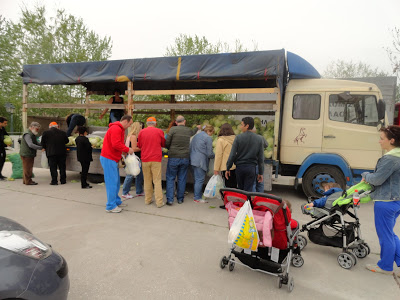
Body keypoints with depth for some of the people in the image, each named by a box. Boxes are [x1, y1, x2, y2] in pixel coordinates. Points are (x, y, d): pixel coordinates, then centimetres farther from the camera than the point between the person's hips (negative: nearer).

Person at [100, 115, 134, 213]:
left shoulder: (120, 129, 18)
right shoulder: (116, 129, -17)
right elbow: (116, 144, -26)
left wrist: (128, 150, 5)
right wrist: (127, 150, -14)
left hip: (113, 159, 11)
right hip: (108, 159, -11)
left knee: (116, 182, 16)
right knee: (112, 182, -6)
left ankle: (116, 201, 28)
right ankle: (111, 206, 1)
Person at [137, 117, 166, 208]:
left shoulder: (141, 132, 2)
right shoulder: (159, 131, -2)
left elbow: (139, 145, 14)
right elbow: (163, 144, 11)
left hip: (145, 159, 2)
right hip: (156, 159, -2)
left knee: (147, 180, 12)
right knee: (157, 181, 0)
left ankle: (148, 200, 19)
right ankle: (159, 202, 1)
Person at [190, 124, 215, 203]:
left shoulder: (196, 136, 18)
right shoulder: (208, 138, -7)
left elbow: (191, 148, 23)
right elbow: (209, 154, -9)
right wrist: (214, 156, 11)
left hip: (193, 160, 9)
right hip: (200, 161, -9)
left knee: (197, 179, 15)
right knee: (200, 180, -3)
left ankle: (199, 195, 24)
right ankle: (197, 198, 0)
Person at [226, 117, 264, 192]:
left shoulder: (238, 137, -7)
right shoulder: (259, 139, 2)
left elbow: (232, 155, -8)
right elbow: (261, 158, 4)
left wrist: (228, 169, 1)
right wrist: (260, 173, 11)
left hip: (240, 167, -1)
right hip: (251, 168, 1)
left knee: (240, 189, 15)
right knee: (248, 190, 4)